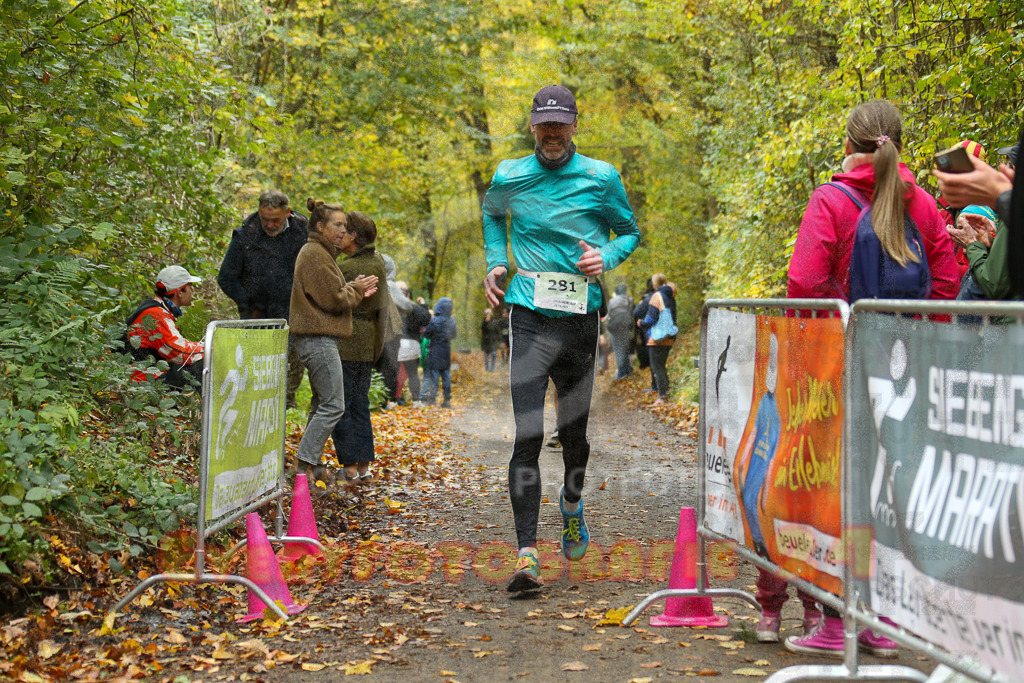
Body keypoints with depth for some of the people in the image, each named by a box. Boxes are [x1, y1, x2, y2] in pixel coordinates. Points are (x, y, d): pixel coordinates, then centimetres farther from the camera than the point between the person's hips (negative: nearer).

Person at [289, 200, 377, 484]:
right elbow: (333, 299, -17)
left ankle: (312, 463, 19)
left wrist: (355, 290, 5)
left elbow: (332, 294, 22)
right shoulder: (315, 254, -13)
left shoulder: (321, 253, 21)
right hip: (318, 339, -11)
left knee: (322, 403, 14)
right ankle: (304, 464, -10)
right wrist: (356, 289, 0)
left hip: (319, 339, 11)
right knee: (333, 405, -11)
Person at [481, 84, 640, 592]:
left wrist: (606, 256, -8)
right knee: (526, 435, -12)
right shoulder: (508, 177, 5)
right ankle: (527, 554, -14)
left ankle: (572, 503, 46)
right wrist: (496, 261, 11)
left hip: (581, 317, 1)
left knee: (574, 430, 12)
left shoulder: (601, 178, 2)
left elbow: (630, 231, 14)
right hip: (529, 318, -1)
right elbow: (491, 213, 27)